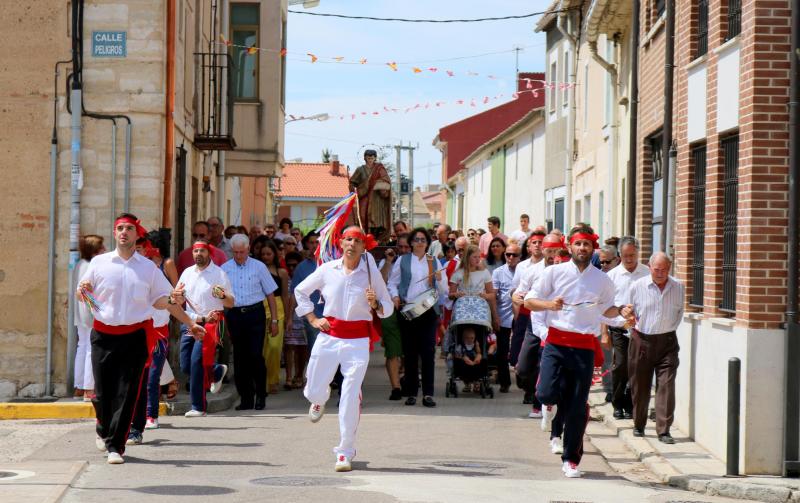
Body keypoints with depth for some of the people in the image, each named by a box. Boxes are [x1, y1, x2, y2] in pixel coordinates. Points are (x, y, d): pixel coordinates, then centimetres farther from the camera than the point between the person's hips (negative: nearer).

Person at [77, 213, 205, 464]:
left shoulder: (148, 267, 9)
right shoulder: (99, 263, 7)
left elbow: (165, 300, 13)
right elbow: (81, 294, 11)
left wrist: (190, 323, 11)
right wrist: (82, 289, -13)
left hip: (135, 337, 0)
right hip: (103, 335, 0)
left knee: (126, 393, -4)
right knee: (102, 391, 2)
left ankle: (115, 445, 2)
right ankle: (104, 430, 32)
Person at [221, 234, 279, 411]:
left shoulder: (259, 267, 4)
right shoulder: (224, 269, 7)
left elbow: (270, 294, 7)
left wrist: (274, 320, 4)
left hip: (255, 314, -2)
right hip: (234, 315, 2)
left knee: (255, 356, -9)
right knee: (240, 358, 5)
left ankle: (261, 396, 4)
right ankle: (246, 399, 12)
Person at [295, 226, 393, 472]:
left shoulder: (371, 273, -1)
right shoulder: (327, 270, 2)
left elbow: (388, 307, 6)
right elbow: (300, 291, 17)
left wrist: (375, 304, -16)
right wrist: (312, 319, 7)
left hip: (357, 340, -2)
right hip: (328, 336, 2)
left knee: (350, 398, -9)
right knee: (313, 392, 6)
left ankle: (345, 452, 4)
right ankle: (322, 399, 47)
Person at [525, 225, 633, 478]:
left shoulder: (602, 280, 8)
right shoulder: (554, 272, 2)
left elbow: (606, 309, 22)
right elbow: (529, 301, 4)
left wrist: (621, 311, 1)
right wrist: (549, 304, -15)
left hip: (585, 346, 1)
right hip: (556, 342, -1)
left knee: (577, 408, 1)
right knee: (547, 394, -19)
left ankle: (571, 459, 16)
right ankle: (552, 402, 21)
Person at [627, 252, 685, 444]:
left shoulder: (678, 287, 2)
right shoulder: (637, 286, -1)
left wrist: (671, 327, 9)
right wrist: (635, 325, 3)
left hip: (667, 342, 0)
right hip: (642, 340, 0)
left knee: (666, 385, -9)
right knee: (640, 385, 8)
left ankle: (664, 430, -7)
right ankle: (639, 426, 25)